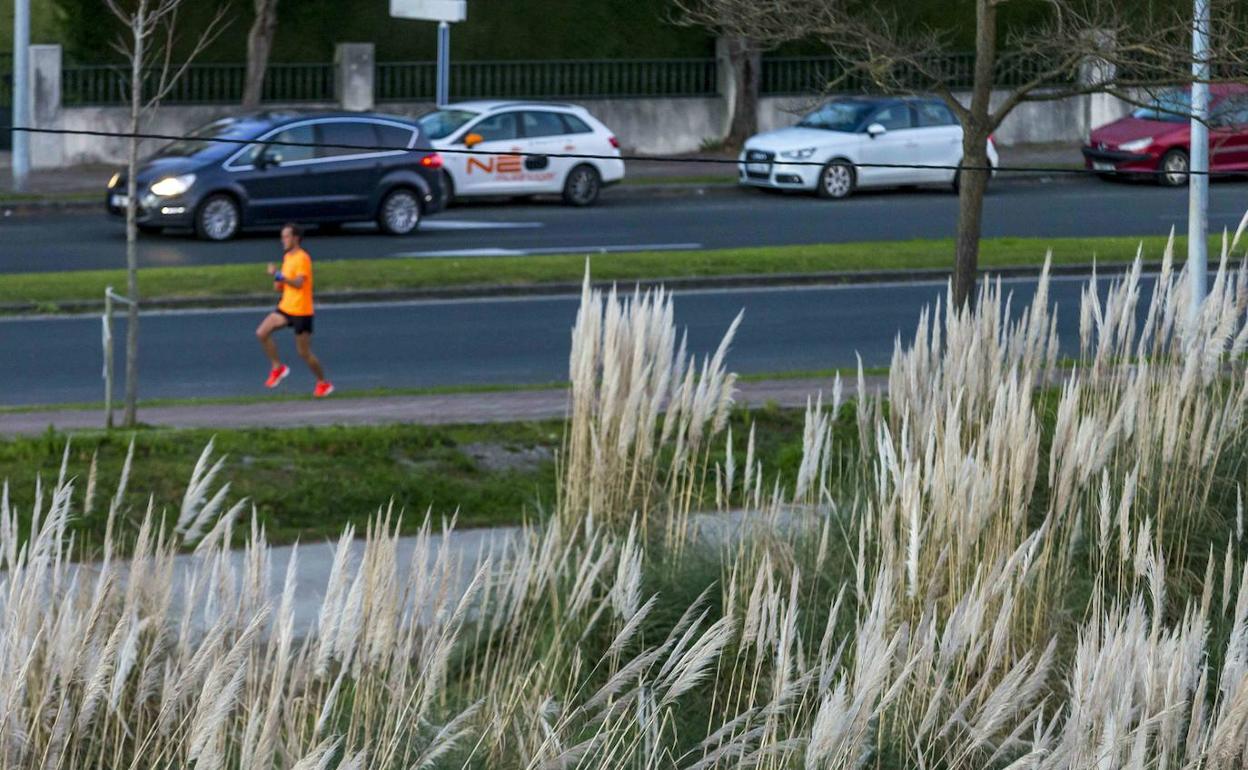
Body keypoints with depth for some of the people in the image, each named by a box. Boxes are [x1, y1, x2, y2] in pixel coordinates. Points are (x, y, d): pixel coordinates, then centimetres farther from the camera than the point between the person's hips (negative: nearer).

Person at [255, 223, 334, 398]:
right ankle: (277, 367, 4)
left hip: (301, 311, -8)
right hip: (285, 308, 8)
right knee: (262, 333, -10)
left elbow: (299, 283, -29)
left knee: (304, 353, 0)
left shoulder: (302, 258, -15)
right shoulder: (287, 257, 13)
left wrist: (278, 275, -36)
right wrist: (278, 283, -1)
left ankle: (323, 383, 17)